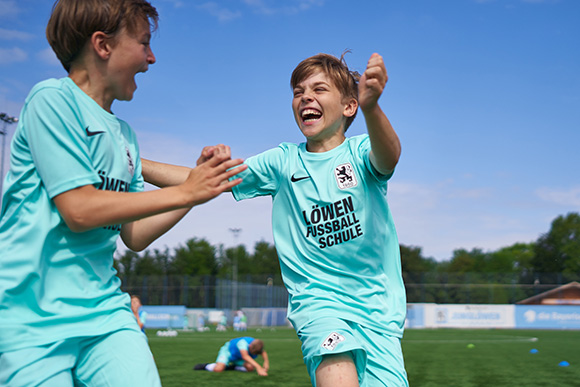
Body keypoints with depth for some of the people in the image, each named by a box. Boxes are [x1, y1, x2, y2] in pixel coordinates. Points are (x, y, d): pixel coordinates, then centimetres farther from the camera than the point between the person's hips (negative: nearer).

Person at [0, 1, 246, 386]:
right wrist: (183, 192, -11)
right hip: (34, 316, -6)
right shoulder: (52, 98, -7)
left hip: (103, 309, 6)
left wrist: (201, 181, 6)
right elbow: (79, 210, -16)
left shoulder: (124, 135, 15)